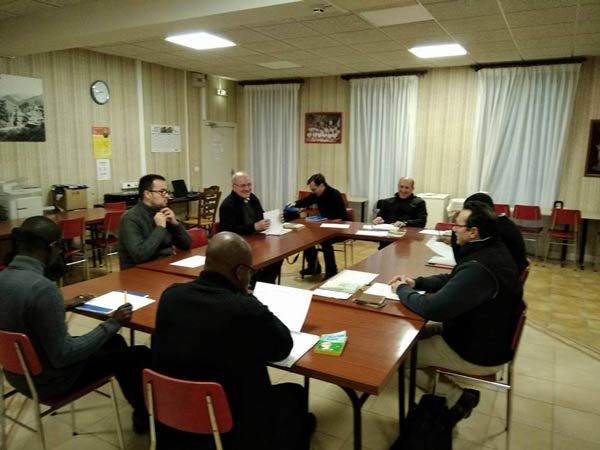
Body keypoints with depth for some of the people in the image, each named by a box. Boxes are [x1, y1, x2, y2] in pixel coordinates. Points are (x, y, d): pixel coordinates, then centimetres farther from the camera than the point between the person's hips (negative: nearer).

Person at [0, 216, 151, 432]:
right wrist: (112, 323, -21)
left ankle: (139, 408, 40)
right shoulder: (43, 288, -33)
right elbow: (62, 356, -27)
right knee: (141, 355, 2)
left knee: (115, 342, 24)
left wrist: (63, 306, 18)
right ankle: (145, 414, 29)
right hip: (49, 380, -9)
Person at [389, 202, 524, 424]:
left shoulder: (479, 268, -34)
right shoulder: (491, 250, -2)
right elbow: (453, 279, 13)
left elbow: (434, 308, -33)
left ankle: (456, 397, 5)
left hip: (478, 352, -9)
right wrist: (416, 283, 0)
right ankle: (456, 390, 18)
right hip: (486, 336, 10)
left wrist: (402, 290, -15)